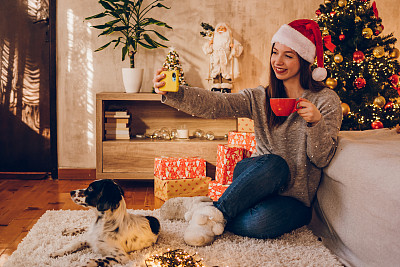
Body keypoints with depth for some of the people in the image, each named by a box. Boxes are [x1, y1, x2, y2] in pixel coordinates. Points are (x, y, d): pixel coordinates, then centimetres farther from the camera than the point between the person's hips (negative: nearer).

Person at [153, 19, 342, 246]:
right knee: (274, 163, -34)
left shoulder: (326, 100, 0)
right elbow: (218, 104, -11)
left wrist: (315, 122, -23)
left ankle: (214, 212, -10)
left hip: (296, 198, -1)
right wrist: (173, 94, -27)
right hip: (261, 180, 2)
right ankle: (215, 212, -20)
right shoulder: (261, 98, 7)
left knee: (262, 221, -35)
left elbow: (322, 159, -5)